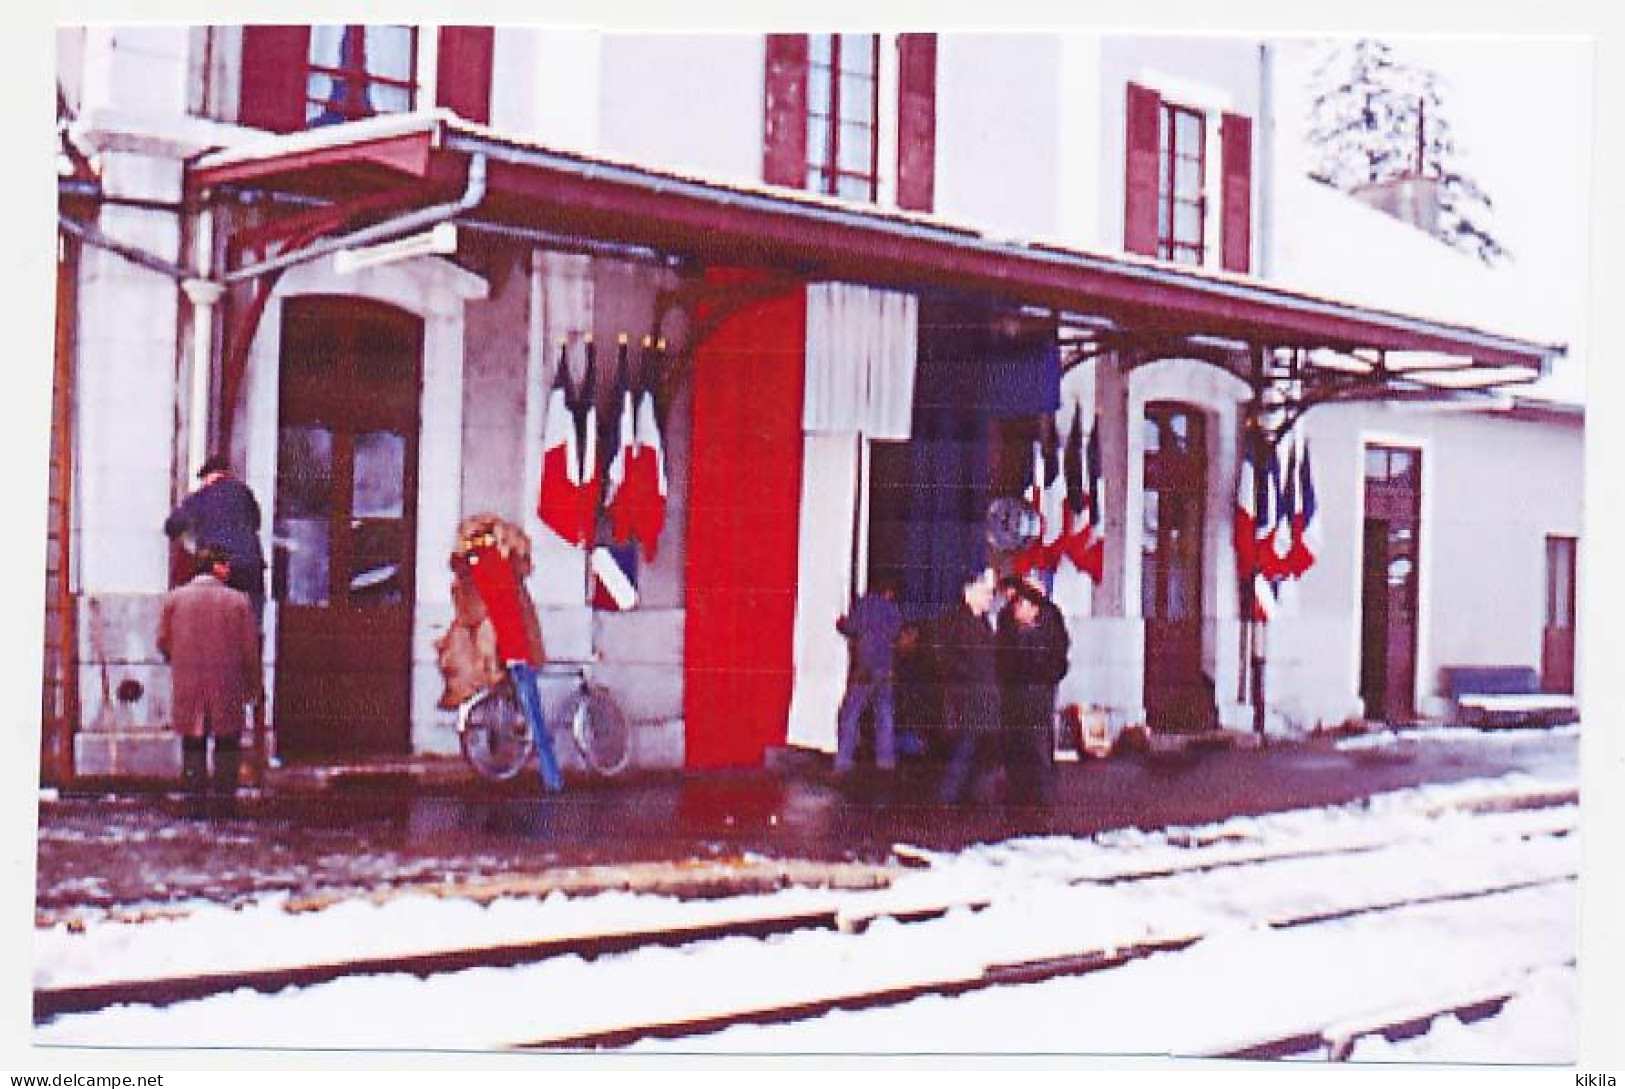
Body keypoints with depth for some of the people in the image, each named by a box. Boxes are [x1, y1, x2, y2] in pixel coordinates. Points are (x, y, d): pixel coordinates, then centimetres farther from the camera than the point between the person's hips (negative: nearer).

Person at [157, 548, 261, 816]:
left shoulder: (174, 598, 1)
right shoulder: (238, 601, -3)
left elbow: (163, 642, 3)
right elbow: (250, 649, -2)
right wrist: (252, 686, 9)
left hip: (187, 686, 1)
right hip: (227, 685, -1)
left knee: (193, 745, 9)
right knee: (227, 744, 8)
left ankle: (195, 803, 8)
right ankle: (225, 802, 6)